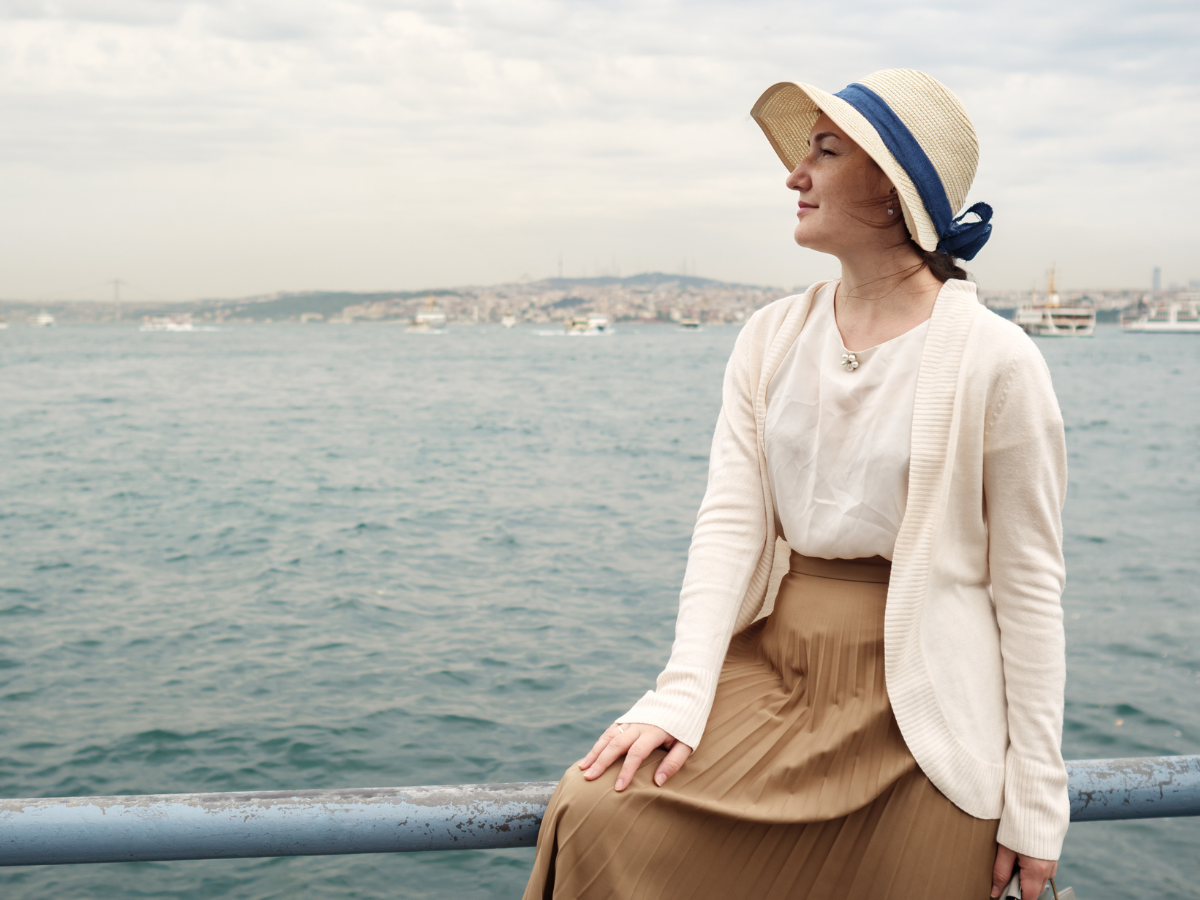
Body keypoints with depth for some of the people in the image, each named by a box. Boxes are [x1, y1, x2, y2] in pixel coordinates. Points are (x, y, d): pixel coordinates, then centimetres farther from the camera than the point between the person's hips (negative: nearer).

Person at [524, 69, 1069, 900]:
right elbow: (730, 520, -3)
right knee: (597, 814, -16)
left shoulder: (993, 361, -9)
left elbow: (1028, 588, -7)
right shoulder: (771, 338, 5)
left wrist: (1034, 812, -5)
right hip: (770, 667, 3)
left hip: (915, 704, -3)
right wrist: (680, 697, -16)